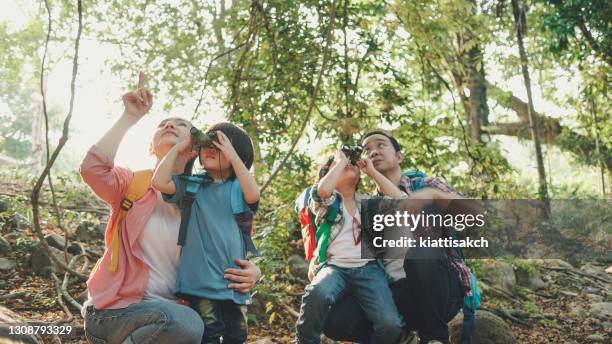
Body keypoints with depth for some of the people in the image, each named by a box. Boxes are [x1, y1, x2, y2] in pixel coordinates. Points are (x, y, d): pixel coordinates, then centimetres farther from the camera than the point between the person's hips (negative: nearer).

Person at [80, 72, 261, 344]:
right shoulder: (133, 184, -1)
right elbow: (93, 168, -23)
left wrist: (251, 272, -10)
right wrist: (130, 117, -16)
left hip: (169, 311, 5)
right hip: (115, 310, -4)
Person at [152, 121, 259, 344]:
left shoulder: (237, 188, 7)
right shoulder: (191, 185, 7)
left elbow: (253, 196, -16)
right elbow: (160, 182, -8)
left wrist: (231, 153, -14)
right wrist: (178, 149, 0)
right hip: (202, 278, -2)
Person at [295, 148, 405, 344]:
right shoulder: (328, 201, 14)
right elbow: (322, 190, -12)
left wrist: (372, 171, 13)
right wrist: (340, 160, 4)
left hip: (367, 268, 2)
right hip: (334, 266, -2)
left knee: (390, 325, -25)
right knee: (316, 294, -39)